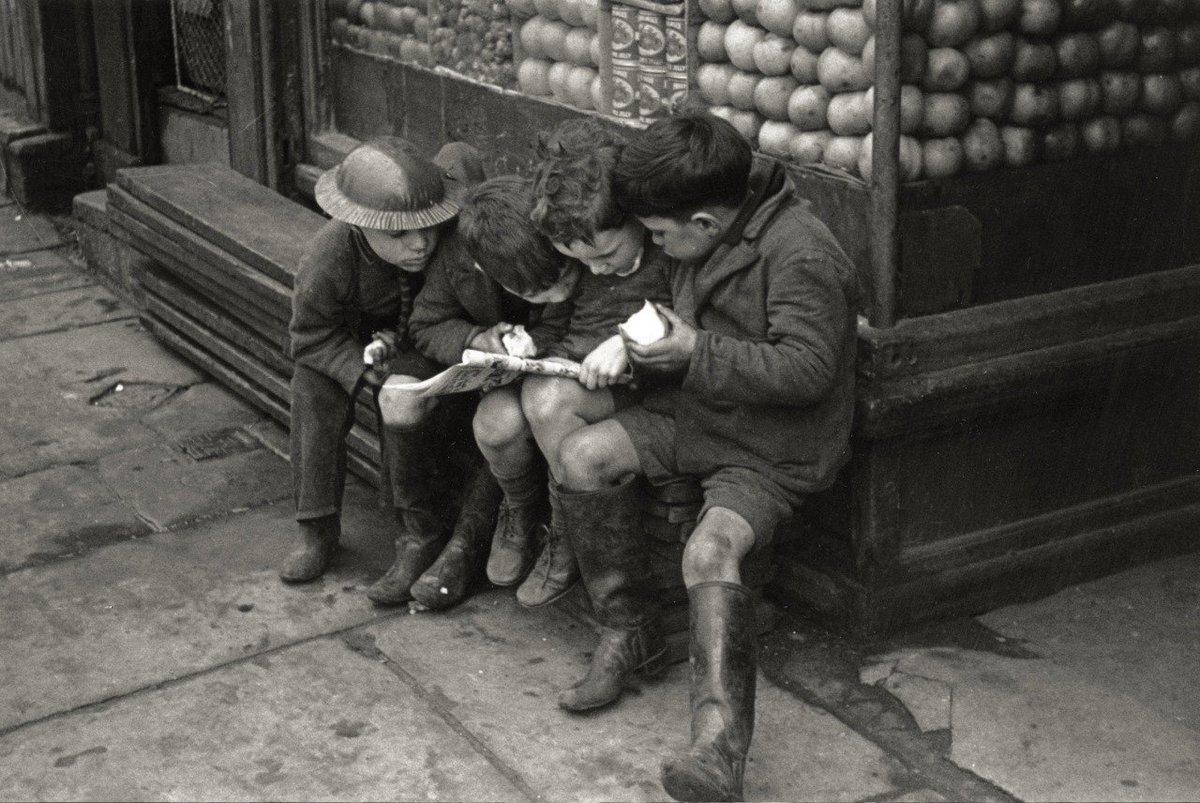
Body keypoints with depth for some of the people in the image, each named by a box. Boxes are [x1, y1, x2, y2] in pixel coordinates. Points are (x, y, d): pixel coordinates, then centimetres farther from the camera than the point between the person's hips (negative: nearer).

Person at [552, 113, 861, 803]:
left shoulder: (801, 258, -23)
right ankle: (630, 631, 3)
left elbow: (807, 371, -26)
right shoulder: (711, 242, 5)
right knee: (585, 455, -10)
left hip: (776, 449, -8)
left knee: (711, 549, -31)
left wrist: (696, 353, -28)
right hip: (703, 413, 9)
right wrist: (651, 339, 5)